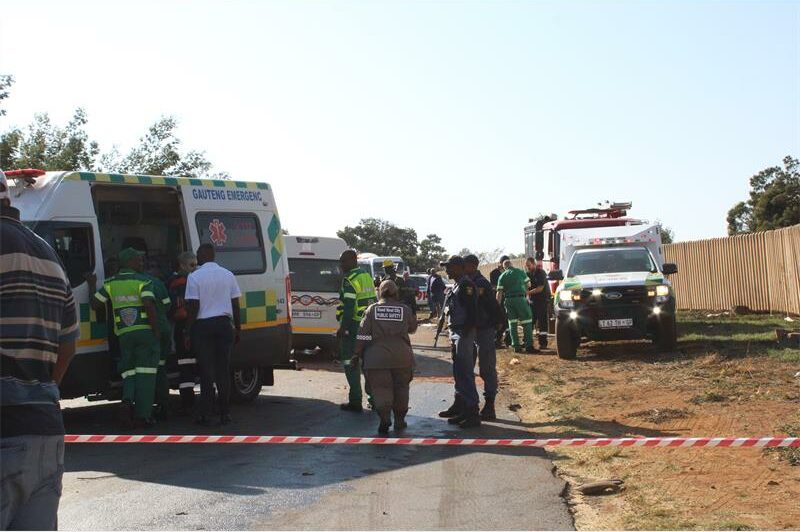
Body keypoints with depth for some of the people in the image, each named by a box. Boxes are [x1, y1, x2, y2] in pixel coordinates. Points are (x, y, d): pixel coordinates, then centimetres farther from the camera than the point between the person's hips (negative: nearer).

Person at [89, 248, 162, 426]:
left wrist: (92, 286, 26)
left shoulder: (111, 283, 7)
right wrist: (157, 331, -10)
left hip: (124, 334, 4)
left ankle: (128, 399, -12)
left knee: (129, 370, 16)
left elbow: (96, 304, 9)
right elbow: (149, 305, -17)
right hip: (146, 332, -3)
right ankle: (142, 414, -1)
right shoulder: (142, 282, -4)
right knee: (145, 372, 1)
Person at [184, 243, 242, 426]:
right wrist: (238, 328, 15)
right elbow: (235, 305, 7)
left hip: (203, 326, -3)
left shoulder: (194, 277, -5)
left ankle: (205, 414, 1)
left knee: (206, 371, 1)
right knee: (224, 370, 7)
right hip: (224, 324, 3)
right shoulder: (228, 275, 7)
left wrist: (188, 334, -4)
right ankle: (225, 413, 8)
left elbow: (193, 308, -9)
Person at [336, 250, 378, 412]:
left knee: (351, 363, -2)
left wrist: (343, 328, -16)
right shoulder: (367, 276, 14)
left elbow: (349, 307, -20)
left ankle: (355, 401, -1)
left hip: (353, 326, -9)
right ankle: (374, 396, 22)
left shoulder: (350, 280, -14)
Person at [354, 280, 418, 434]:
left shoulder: (372, 309, 3)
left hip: (377, 357, -1)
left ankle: (384, 419, -17)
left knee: (381, 388, 1)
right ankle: (399, 420, 22)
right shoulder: (405, 309, 5)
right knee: (400, 388, 15)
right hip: (402, 356, 1)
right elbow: (412, 328, 19)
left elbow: (363, 334, -1)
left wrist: (358, 353, 4)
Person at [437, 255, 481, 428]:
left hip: (464, 334, -10)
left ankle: (473, 413, -8)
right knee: (458, 372, 18)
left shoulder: (466, 285, -15)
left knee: (465, 372, -9)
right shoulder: (457, 285, 17)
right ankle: (459, 405, 29)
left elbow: (471, 311, -22)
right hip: (456, 333, 10)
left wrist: (464, 335, -23)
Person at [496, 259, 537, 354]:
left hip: (508, 300, 3)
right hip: (520, 298, -3)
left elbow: (499, 292, 2)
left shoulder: (502, 276, 9)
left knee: (512, 323, 11)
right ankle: (529, 346, -8)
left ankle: (516, 346, 9)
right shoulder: (520, 272, 5)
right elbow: (528, 284, 12)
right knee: (527, 322, -1)